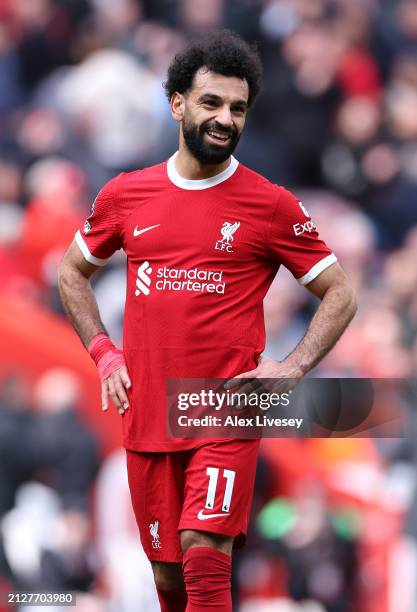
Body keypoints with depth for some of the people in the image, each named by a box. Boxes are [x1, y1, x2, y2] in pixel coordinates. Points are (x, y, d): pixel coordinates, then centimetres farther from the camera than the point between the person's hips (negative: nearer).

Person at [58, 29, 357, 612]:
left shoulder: (271, 205, -2)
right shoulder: (125, 195, 6)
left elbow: (340, 295, 4)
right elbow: (72, 271, 22)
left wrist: (291, 368, -8)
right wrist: (103, 353, 9)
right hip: (146, 414, 4)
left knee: (205, 558, -18)